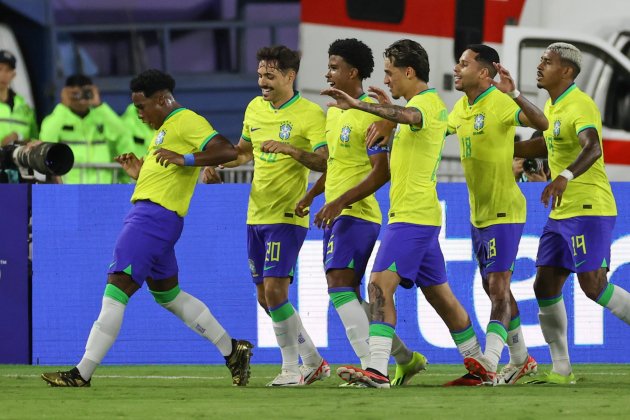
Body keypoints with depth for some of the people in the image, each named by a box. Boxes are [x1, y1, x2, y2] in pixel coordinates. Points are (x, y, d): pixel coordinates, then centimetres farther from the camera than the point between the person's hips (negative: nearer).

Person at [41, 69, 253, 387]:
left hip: (155, 216, -11)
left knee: (116, 291, -13)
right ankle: (233, 351, 26)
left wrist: (185, 159, -26)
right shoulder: (167, 128, 23)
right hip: (145, 214, 11)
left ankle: (82, 374, -15)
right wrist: (140, 173, 16)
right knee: (167, 295, 19)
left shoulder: (187, 121, -8)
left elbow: (227, 151, -20)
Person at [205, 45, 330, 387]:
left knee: (274, 289, -16)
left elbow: (324, 161, -19)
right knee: (265, 297, 8)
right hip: (256, 214, 8)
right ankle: (313, 361, 19)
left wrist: (291, 149, -33)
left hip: (286, 216, -8)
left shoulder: (310, 114, -10)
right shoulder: (255, 108, 11)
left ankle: (292, 368, -4)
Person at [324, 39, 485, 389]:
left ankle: (377, 369, -27)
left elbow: (410, 116, -39)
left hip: (412, 215, -11)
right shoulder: (423, 103, 17)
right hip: (421, 215, 11)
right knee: (440, 295, 17)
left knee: (380, 285, -18)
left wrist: (358, 105, -46)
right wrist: (384, 123, 17)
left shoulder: (428, 102, -14)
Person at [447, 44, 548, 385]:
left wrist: (513, 94, -46)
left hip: (503, 211, -9)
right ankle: (521, 360, 27)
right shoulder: (461, 107, 8)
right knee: (493, 288, 15)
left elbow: (541, 123, -33)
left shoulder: (500, 103, -18)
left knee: (498, 288, -14)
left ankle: (489, 363, -22)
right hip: (478, 213, 9)